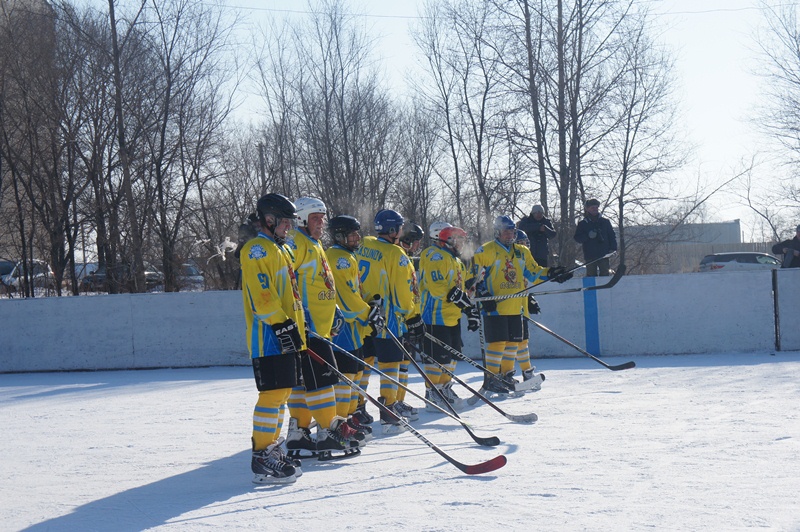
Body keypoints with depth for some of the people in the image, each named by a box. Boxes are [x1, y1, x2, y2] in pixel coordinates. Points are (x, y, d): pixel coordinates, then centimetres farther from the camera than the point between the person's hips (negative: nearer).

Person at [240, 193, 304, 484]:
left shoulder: (280, 250, 23)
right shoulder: (257, 249, -8)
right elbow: (262, 295, -18)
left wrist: (298, 329, 25)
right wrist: (282, 325, -22)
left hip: (285, 337, 10)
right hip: (268, 337, -10)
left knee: (281, 393, 13)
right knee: (273, 393, -13)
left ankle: (272, 449, 21)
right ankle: (262, 459, -11)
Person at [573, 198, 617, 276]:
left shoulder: (605, 222, 11)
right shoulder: (583, 224, 9)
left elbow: (612, 236, 12)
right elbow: (577, 238, 4)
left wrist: (613, 248, -2)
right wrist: (588, 235, -13)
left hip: (604, 255, 1)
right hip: (590, 256, -1)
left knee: (605, 275, -2)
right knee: (591, 276, -1)